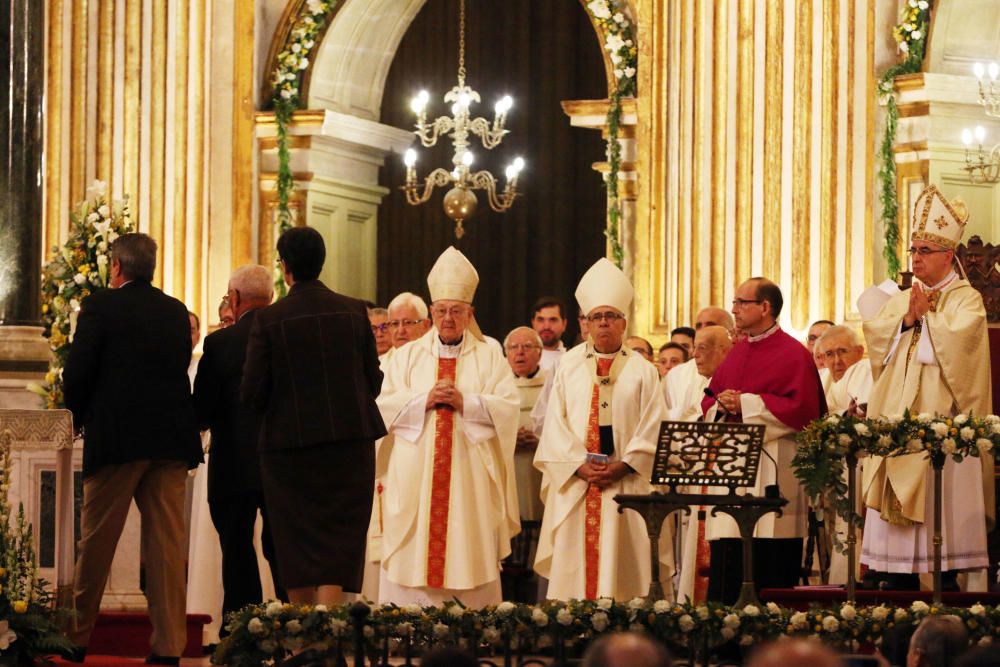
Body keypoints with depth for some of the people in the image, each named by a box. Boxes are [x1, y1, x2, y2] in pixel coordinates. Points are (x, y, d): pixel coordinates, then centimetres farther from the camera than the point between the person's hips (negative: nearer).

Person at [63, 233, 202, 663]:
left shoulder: (101, 306, -5)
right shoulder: (177, 312, 9)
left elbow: (77, 374, -8)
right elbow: (179, 371, 11)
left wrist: (79, 417, 8)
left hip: (116, 436, -4)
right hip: (171, 439, 4)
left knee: (97, 542, 6)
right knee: (166, 542, 3)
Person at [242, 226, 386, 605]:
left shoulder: (268, 319, -7)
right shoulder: (354, 312, 0)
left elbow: (252, 393, -7)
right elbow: (373, 380, 4)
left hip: (290, 445, -1)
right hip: (350, 442, 1)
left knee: (297, 547, 10)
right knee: (338, 544, 1)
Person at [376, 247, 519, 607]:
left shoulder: (490, 357, 9)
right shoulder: (407, 356, 13)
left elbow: (509, 408, -2)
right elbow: (384, 407, 2)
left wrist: (465, 401, -14)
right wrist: (425, 399, -12)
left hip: (470, 478, -1)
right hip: (416, 477, 1)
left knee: (468, 560, -3)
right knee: (414, 559, -3)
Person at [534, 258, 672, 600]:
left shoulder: (642, 371, 8)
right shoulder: (568, 366, 11)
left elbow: (652, 429, 1)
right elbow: (555, 424, 5)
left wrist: (624, 466, -11)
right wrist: (579, 466, -8)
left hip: (626, 484, -1)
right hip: (575, 483, 1)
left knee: (621, 567, -5)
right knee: (573, 567, -2)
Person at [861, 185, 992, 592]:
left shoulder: (966, 298, 1)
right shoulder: (901, 299, 19)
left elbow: (957, 338, -17)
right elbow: (874, 336, 7)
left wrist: (927, 315, -5)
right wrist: (907, 319, -7)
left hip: (940, 417, -6)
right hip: (897, 416, 6)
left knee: (940, 495, -9)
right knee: (896, 496, 1)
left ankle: (945, 574, -7)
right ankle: (899, 575, 2)